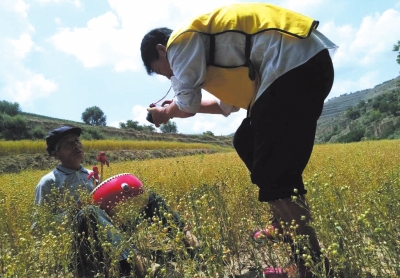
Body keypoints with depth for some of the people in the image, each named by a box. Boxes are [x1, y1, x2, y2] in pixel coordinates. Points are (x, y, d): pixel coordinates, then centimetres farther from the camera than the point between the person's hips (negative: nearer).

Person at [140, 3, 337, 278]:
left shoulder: (182, 40, 1)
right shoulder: (209, 41, 28)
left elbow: (187, 105, -6)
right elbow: (230, 102, 28)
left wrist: (166, 113, 16)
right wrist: (178, 106, 29)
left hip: (295, 63, -10)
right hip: (306, 61, 10)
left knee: (272, 173, -8)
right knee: (246, 142, 18)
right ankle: (290, 224, 23)